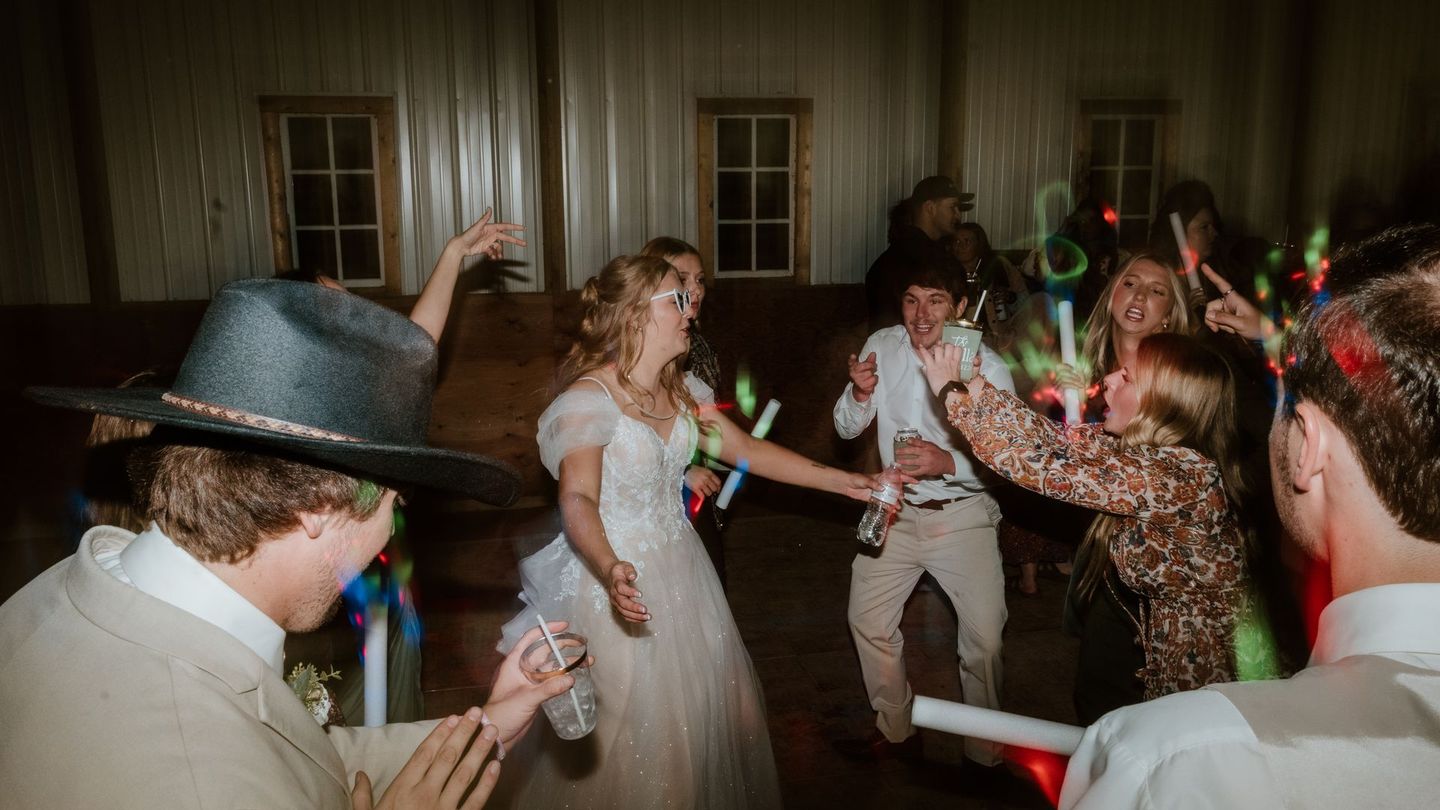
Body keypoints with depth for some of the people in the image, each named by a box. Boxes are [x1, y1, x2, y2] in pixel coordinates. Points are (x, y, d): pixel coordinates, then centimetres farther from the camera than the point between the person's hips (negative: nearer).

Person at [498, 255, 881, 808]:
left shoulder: (680, 387, 4)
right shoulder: (588, 399, -20)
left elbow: (747, 451, 9)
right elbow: (578, 500, -31)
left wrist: (842, 481, 6)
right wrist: (612, 570, -51)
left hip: (681, 573, 7)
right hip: (619, 581, -7)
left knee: (730, 712, 14)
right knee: (636, 741, 3)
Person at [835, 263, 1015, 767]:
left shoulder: (987, 366, -17)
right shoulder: (882, 346, -6)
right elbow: (847, 429, -1)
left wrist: (949, 463, -35)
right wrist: (859, 395, -23)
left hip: (963, 515, -3)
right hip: (895, 510, 4)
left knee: (984, 639, -2)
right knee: (868, 622, 9)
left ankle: (983, 752, 24)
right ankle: (895, 728, 34)